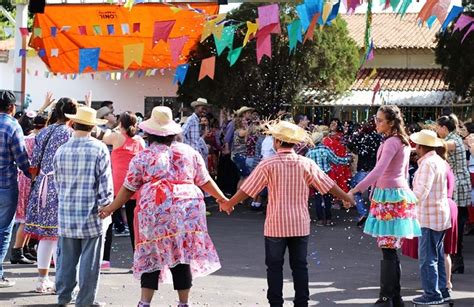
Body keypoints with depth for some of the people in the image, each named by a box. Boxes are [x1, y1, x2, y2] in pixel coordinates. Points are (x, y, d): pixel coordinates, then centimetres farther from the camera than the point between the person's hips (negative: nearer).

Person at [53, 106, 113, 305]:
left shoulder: (61, 150, 0)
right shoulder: (99, 149, -10)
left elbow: (57, 182, 11)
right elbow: (105, 183, -9)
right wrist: (106, 205, 2)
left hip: (66, 212, 3)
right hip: (91, 213, -3)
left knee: (66, 257, 13)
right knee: (89, 259, 4)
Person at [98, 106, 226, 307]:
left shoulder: (143, 157, 4)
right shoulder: (189, 152, 11)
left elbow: (128, 189, 7)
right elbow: (205, 182, 15)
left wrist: (110, 209, 17)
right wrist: (223, 199, 28)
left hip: (154, 212, -2)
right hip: (187, 211, 2)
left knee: (151, 257, 5)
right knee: (182, 257, 8)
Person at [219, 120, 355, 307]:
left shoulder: (268, 164, -9)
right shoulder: (307, 164, -3)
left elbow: (247, 189, -5)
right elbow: (329, 185, 2)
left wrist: (229, 204, 9)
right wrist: (347, 198, 18)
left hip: (276, 224, -2)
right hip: (300, 225, 2)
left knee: (274, 266, 8)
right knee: (300, 266, 10)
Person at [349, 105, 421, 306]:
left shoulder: (391, 142, -14)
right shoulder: (403, 142, 16)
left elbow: (378, 170, -25)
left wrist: (355, 190, -31)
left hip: (390, 196, -10)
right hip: (399, 193, 10)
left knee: (388, 249, -8)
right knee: (391, 250, 11)